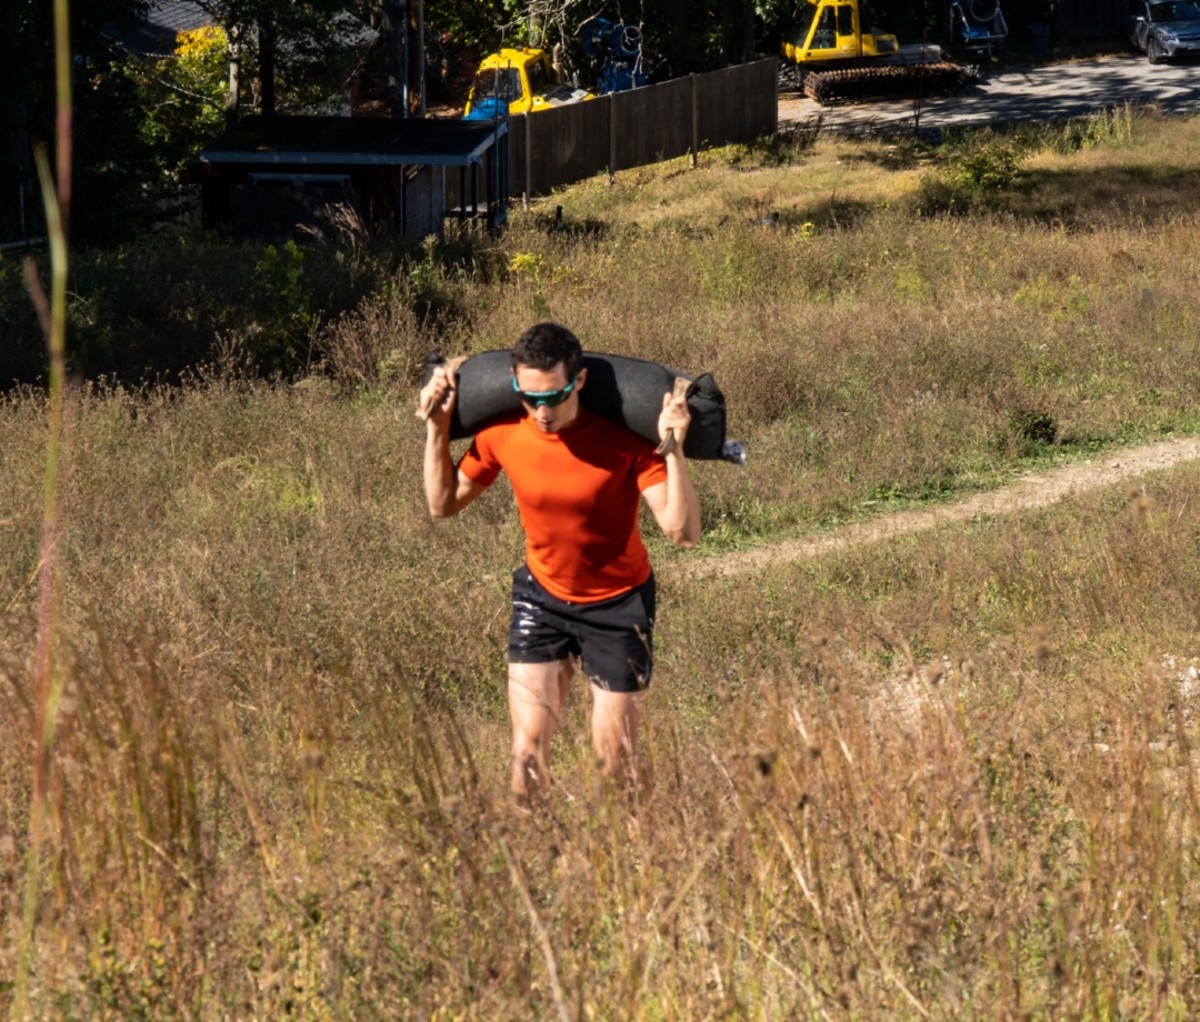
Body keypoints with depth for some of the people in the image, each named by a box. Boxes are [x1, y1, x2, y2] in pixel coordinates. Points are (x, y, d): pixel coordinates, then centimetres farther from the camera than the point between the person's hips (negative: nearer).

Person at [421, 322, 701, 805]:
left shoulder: (624, 439, -24)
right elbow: (443, 504, 4)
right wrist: (437, 428, -7)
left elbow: (683, 531, -30)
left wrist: (674, 451, -40)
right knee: (527, 751, -4)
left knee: (614, 757, 0)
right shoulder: (502, 434, -13)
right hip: (541, 597, 3)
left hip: (617, 603, -3)